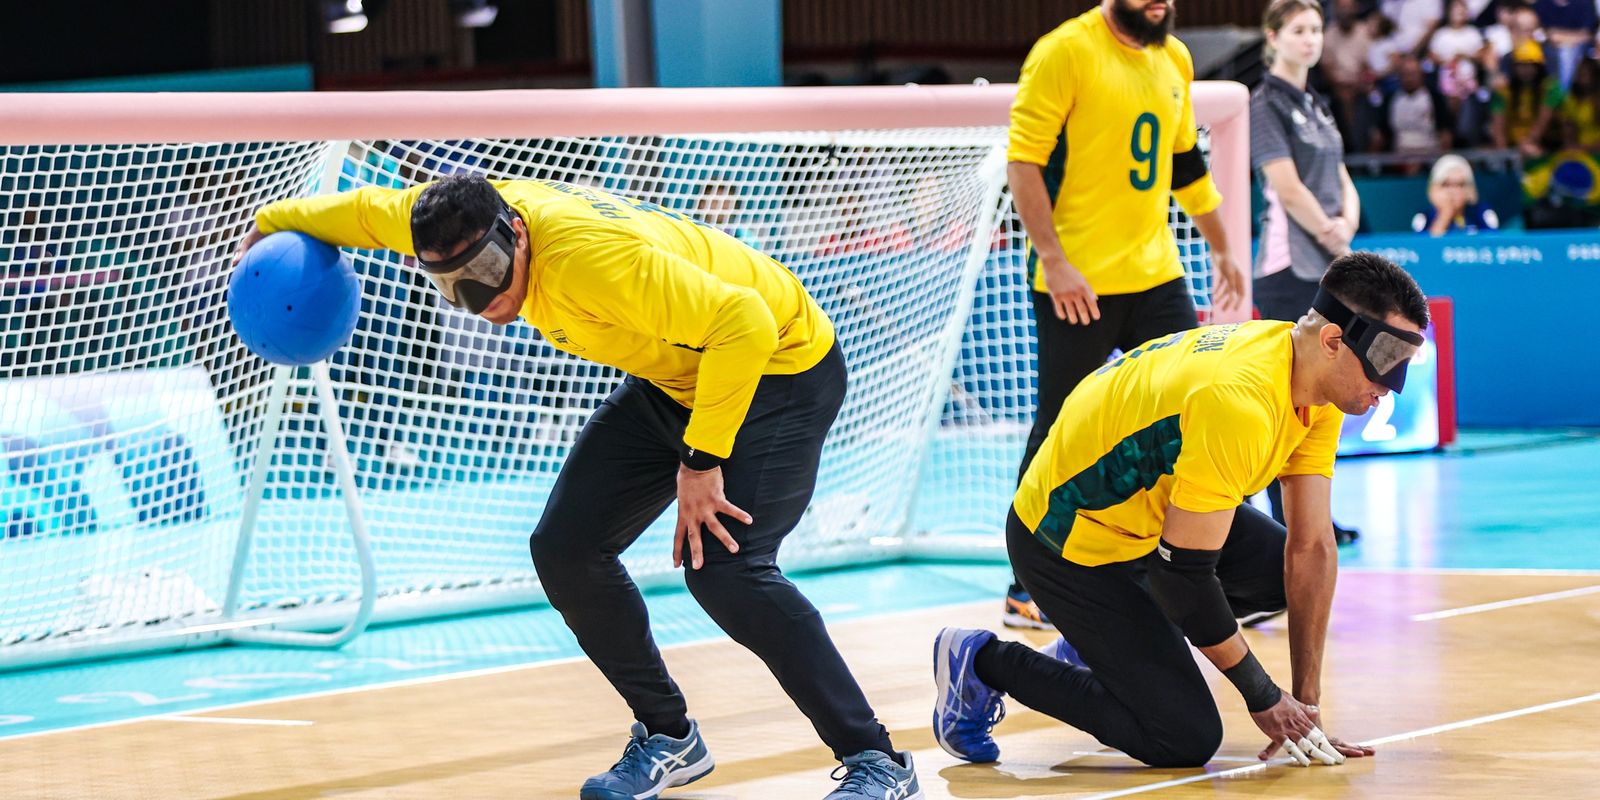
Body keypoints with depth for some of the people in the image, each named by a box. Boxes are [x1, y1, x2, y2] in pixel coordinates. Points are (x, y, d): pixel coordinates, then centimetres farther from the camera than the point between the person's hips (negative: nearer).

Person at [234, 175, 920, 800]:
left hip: (778, 368, -9)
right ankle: (669, 737, 18)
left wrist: (703, 459, -36)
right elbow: (369, 209, 9)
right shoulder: (465, 218, -13)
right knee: (565, 549, 0)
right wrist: (271, 224, 23)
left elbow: (744, 322, -39)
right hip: (670, 380, 9)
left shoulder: (592, 257, -37)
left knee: (722, 567, -25)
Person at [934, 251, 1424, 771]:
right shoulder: (1239, 404, -35)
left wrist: (1305, 703, -7)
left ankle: (1102, 643, 17)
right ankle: (982, 661, 3)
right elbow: (1184, 573, -29)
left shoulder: (1317, 381, -7)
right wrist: (1264, 697, -18)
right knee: (1186, 741, -11)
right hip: (1070, 545, -9)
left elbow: (1312, 546, -4)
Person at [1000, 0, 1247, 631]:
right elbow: (1023, 160, -14)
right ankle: (1027, 590, 13)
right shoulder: (1066, 51, -10)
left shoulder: (1174, 59, 12)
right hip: (1077, 287, -6)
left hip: (1157, 276, 6)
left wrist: (1221, 248, 27)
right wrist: (1053, 260, -20)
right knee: (1059, 436, 2)